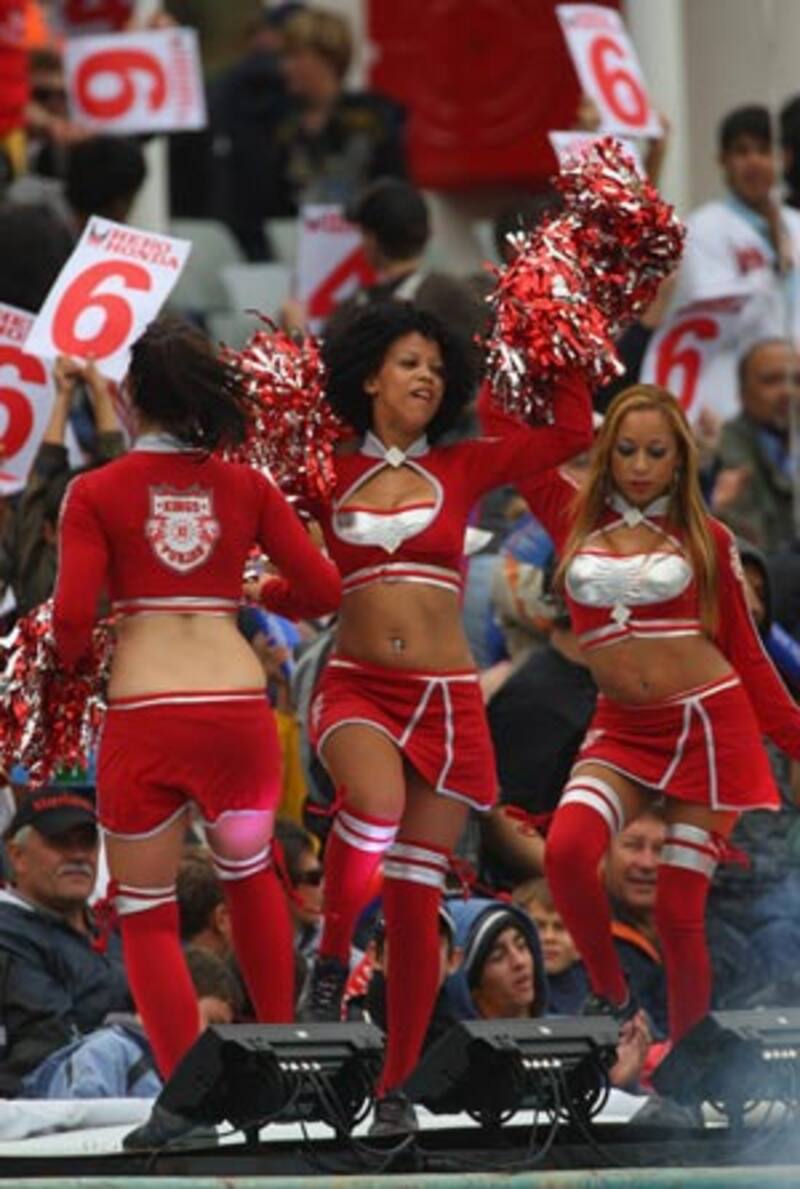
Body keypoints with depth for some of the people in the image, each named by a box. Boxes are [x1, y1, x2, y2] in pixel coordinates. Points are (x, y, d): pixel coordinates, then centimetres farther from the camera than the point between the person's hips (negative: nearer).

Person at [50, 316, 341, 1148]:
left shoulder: (96, 494, -1)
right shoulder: (245, 489, 7)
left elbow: (72, 618, -8)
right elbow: (321, 590, 4)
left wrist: (65, 660, 14)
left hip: (142, 715, -3)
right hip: (238, 706, 3)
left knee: (145, 912, 8)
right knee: (249, 874, 28)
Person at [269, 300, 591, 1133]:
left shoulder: (462, 469, 8)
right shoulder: (330, 476, 6)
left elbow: (571, 432, 6)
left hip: (445, 699, 2)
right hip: (356, 687, -2)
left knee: (416, 898, 1)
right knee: (376, 805, -35)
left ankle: (396, 1083, 9)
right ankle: (331, 954, -10)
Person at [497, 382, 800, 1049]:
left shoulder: (705, 539, 4)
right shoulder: (572, 517, 8)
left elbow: (747, 654, 9)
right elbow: (506, 432, 7)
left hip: (708, 725, -2)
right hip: (622, 732, 2)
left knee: (680, 909, -5)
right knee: (568, 851, -26)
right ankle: (611, 997, -3)